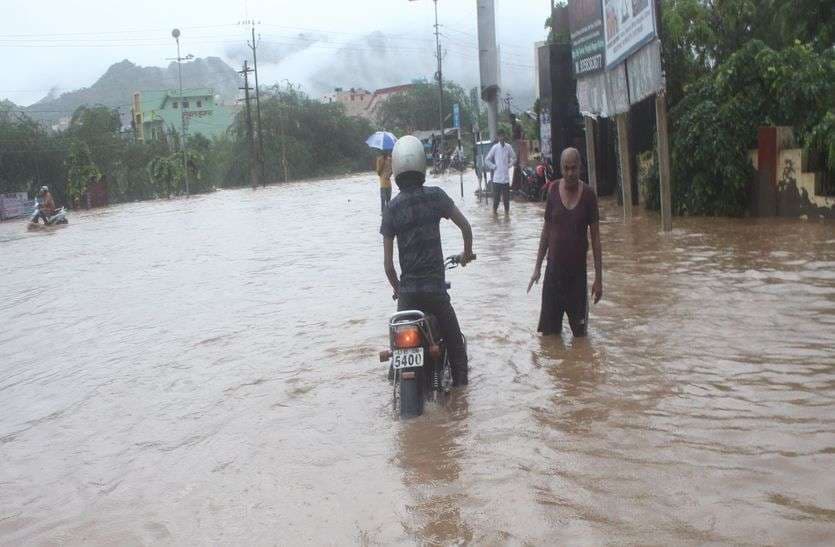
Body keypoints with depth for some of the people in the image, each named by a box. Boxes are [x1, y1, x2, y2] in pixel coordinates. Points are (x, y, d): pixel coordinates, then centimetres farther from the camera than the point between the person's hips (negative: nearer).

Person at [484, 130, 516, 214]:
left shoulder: (508, 147, 4)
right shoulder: (495, 147, -5)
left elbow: (514, 158, 19)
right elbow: (487, 160, -1)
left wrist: (509, 165, 8)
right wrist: (494, 167, -4)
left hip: (506, 177, 3)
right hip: (497, 177, -3)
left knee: (506, 196, 5)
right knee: (496, 196, -1)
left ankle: (506, 211, 15)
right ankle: (495, 209, 12)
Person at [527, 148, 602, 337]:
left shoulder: (588, 194, -5)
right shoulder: (554, 191, -1)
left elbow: (595, 237, -2)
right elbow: (546, 230, 7)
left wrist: (598, 278, -3)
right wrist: (537, 267, 6)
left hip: (578, 270, -1)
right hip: (554, 268, 1)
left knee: (580, 330, 4)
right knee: (549, 331, 2)